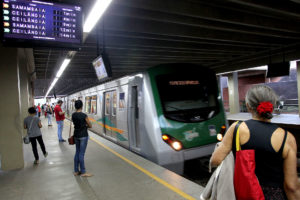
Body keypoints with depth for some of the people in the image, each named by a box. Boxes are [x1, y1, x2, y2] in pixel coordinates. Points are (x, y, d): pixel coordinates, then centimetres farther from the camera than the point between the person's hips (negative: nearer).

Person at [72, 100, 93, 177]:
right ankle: (83, 172, 11)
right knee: (81, 154, 0)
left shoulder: (73, 115, 2)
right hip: (83, 136, -7)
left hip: (76, 135, 7)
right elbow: (90, 126, -8)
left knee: (77, 152, 16)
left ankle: (76, 171, 24)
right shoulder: (84, 115, -18)